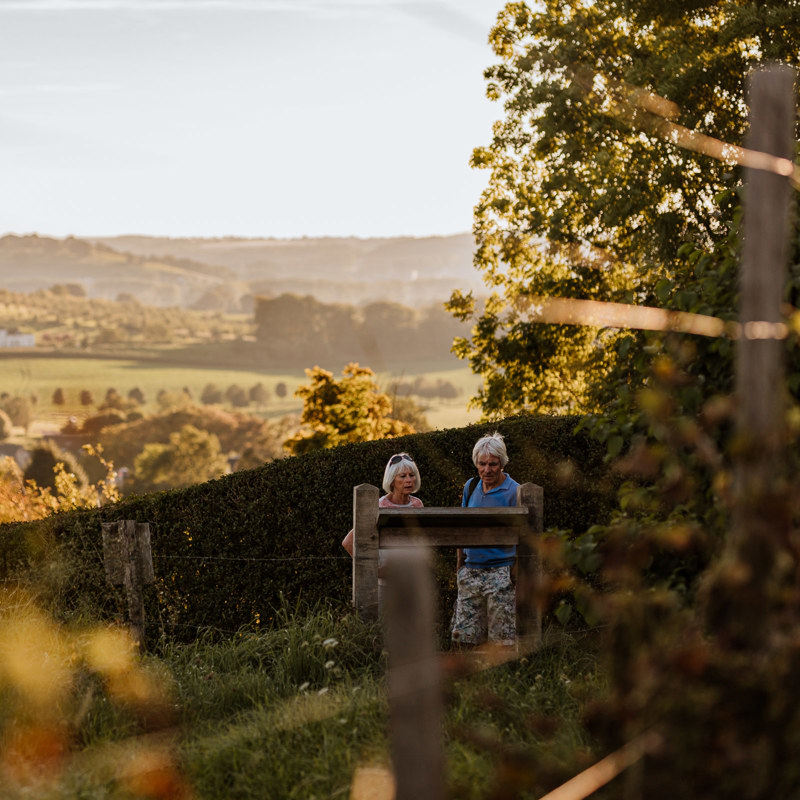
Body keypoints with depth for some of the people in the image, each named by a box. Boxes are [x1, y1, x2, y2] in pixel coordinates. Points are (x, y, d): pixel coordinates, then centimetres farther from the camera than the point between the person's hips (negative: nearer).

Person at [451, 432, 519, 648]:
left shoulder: (514, 492, -7)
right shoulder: (471, 487, 10)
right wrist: (460, 561, 16)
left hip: (501, 573, -5)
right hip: (470, 571, 6)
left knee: (501, 641, -4)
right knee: (463, 637, 6)